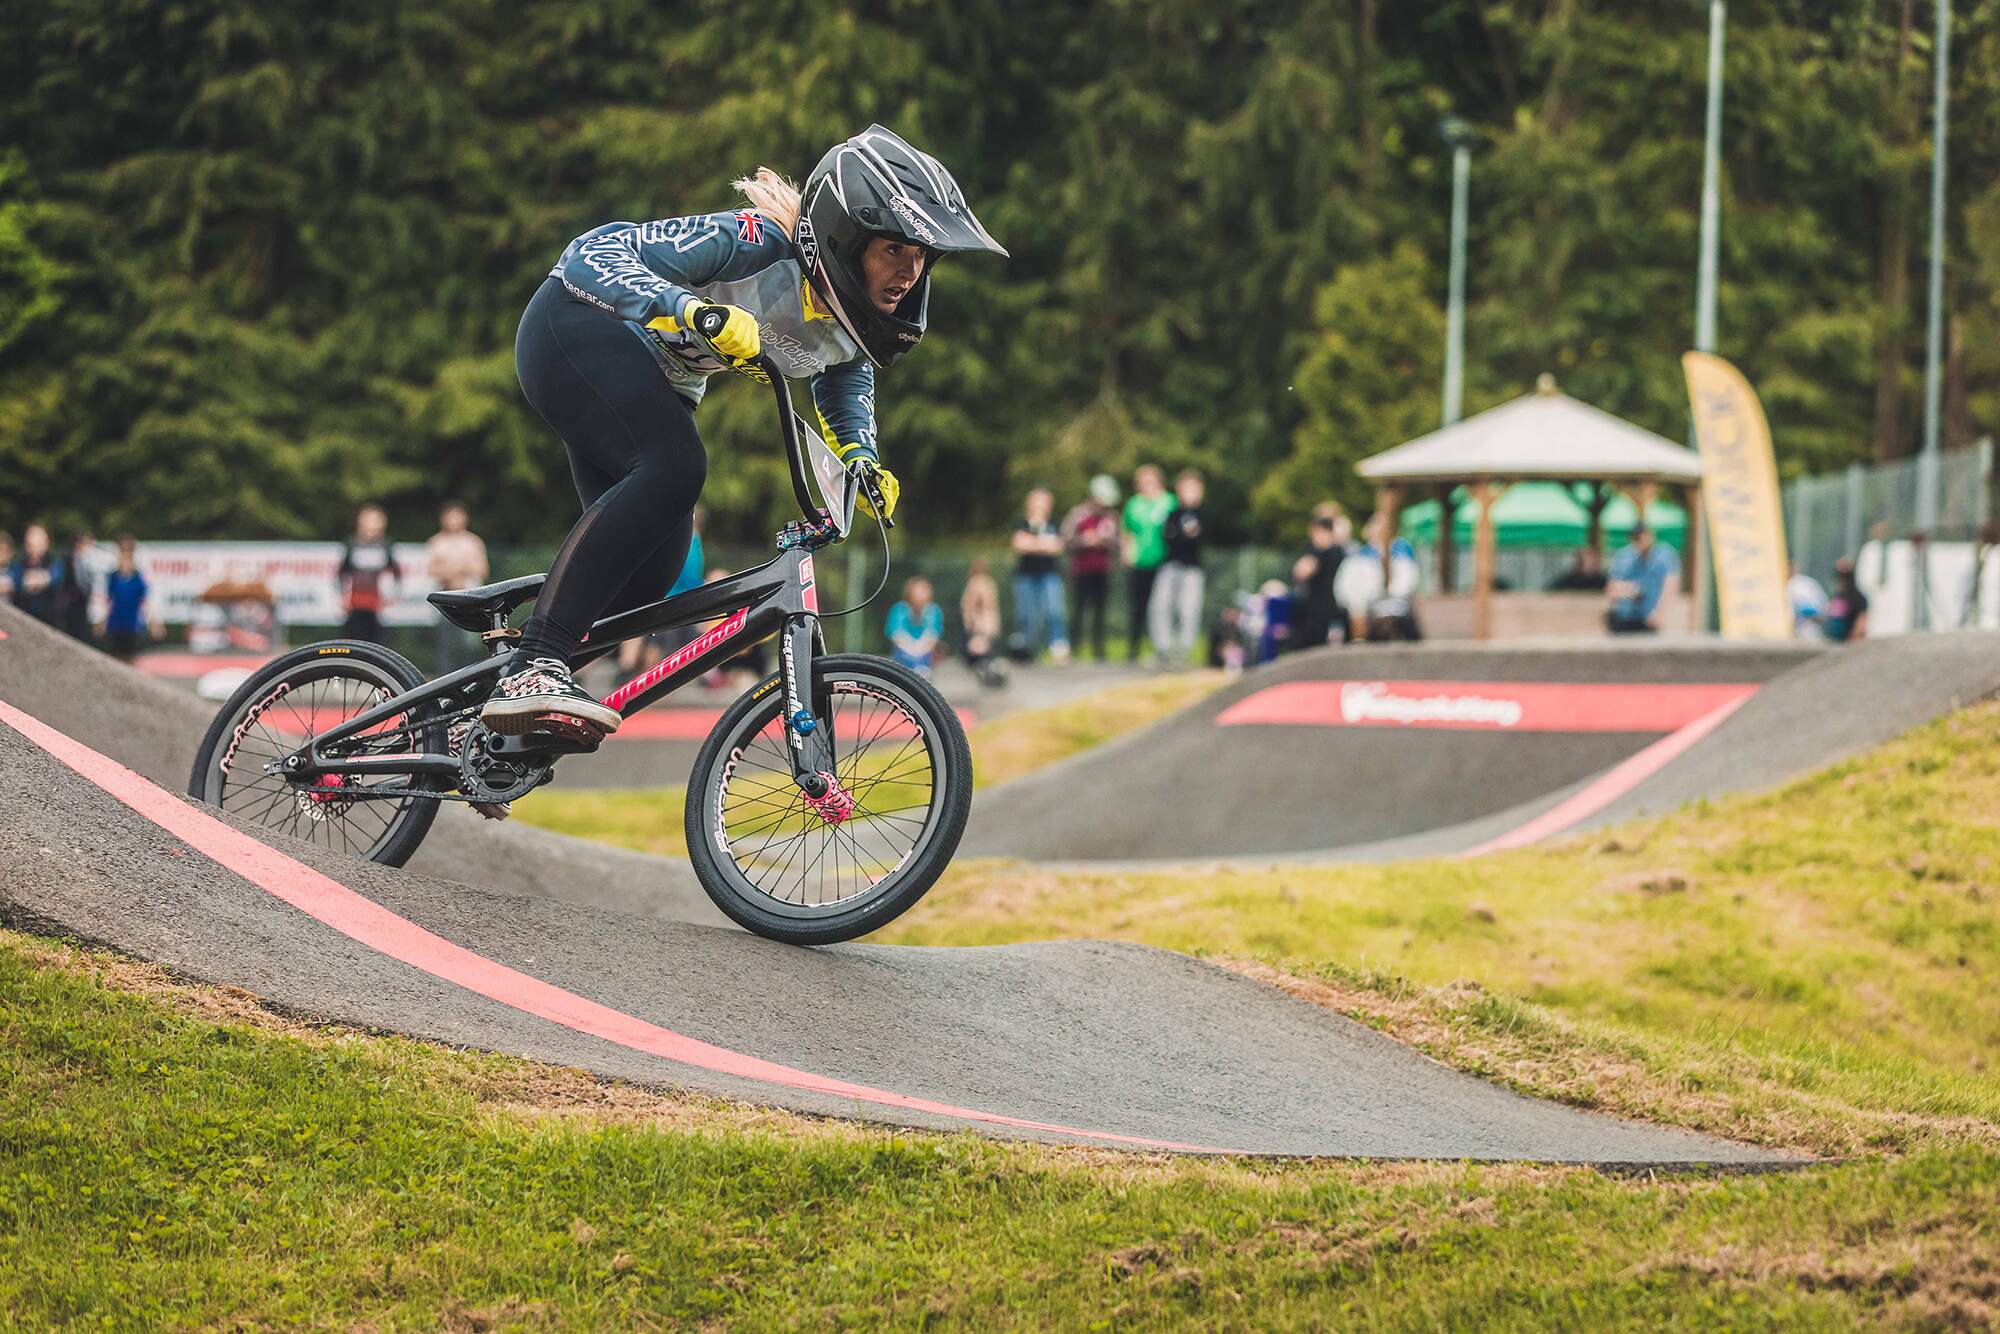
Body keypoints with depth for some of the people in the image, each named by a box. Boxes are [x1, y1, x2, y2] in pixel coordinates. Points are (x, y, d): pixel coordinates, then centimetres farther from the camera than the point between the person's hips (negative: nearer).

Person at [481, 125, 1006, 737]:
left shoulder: (868, 320, -10)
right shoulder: (763, 245, -33)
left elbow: (850, 370, 14)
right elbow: (597, 251, -33)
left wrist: (861, 459, -5)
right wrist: (692, 310, -49)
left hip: (660, 381, 8)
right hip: (576, 328, -8)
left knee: (651, 569, -1)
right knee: (672, 469, -32)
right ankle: (531, 670, -35)